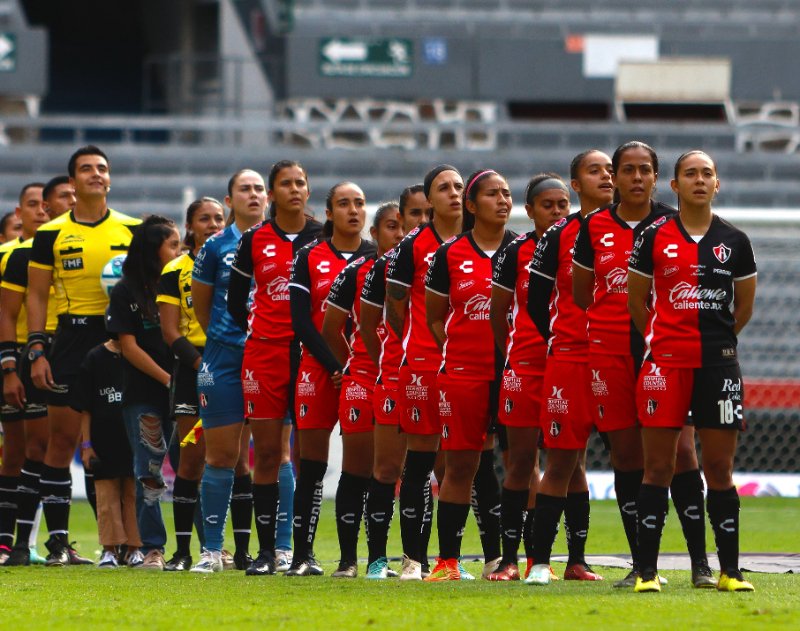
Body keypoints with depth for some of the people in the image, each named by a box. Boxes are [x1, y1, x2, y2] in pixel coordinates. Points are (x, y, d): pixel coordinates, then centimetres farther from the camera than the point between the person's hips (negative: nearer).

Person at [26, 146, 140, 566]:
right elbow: (37, 295, 7)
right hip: (72, 338, -1)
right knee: (62, 439, -3)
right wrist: (37, 350, -3)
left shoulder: (132, 229, 9)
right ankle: (58, 539, 1)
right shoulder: (51, 234, 6)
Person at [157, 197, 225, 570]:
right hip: (193, 367, -1)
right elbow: (170, 331, -1)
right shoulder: (175, 271, 5)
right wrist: (203, 364, -14)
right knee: (192, 459, -4)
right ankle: (183, 550, 0)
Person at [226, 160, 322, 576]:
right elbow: (235, 300, 14)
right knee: (266, 454, -1)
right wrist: (256, 332, 6)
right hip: (265, 353, 0)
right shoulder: (254, 241, 6)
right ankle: (266, 550, 3)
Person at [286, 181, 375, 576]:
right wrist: (333, 364, -11)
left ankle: (349, 556, 0)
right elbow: (299, 319, 0)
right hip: (318, 369, 0)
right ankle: (302, 555, 3)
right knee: (312, 464, -1)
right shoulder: (310, 258, 5)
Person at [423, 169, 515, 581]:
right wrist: (455, 352, 0)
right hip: (463, 373, 0)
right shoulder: (450, 255, 6)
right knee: (460, 466, 1)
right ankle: (447, 560, 6)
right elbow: (434, 318, 12)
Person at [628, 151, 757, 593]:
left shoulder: (734, 241, 8)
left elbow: (744, 308, 16)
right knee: (658, 468, -2)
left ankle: (729, 570, 7)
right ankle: (647, 570, 0)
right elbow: (636, 300, 10)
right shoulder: (654, 238, 3)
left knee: (720, 468, 2)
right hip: (665, 364, -1)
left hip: (718, 363, 1)